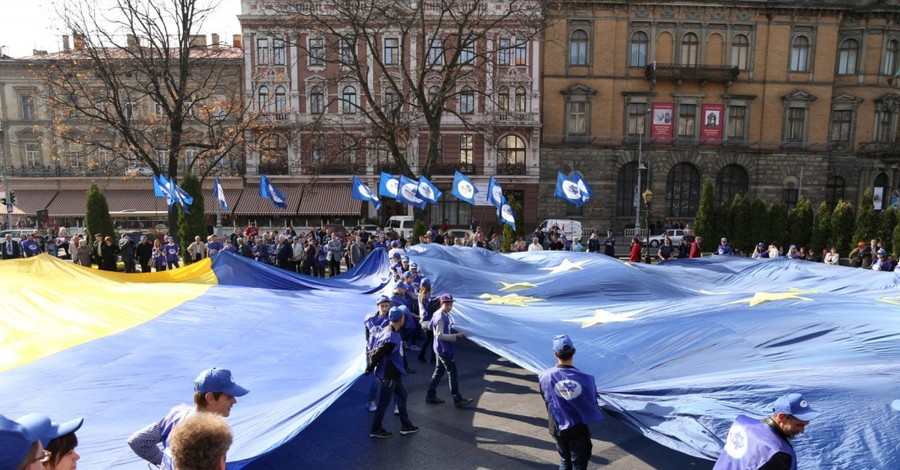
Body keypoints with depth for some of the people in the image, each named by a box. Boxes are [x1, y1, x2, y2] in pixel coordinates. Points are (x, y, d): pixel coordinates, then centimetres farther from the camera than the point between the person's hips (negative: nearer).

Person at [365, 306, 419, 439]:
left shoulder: (388, 331, 2)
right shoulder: (391, 338, -29)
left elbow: (378, 350, 10)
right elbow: (378, 354, -27)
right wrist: (369, 369, -14)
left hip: (394, 373, 10)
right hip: (389, 375, -10)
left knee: (401, 395, 19)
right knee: (384, 402, 6)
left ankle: (405, 425, 30)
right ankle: (375, 430, 22)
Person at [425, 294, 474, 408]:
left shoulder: (437, 314, 7)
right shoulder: (441, 317, -22)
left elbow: (430, 327, 20)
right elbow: (440, 336, -26)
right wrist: (455, 336, -25)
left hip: (441, 349, 10)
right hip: (444, 349, -10)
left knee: (439, 371, 18)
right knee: (452, 373, -3)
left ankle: (431, 395, 25)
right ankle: (457, 400, 3)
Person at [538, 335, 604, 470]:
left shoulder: (544, 376, -18)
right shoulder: (585, 378, -24)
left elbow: (547, 401, -3)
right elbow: (592, 405, -12)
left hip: (557, 428, 3)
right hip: (578, 429, -3)